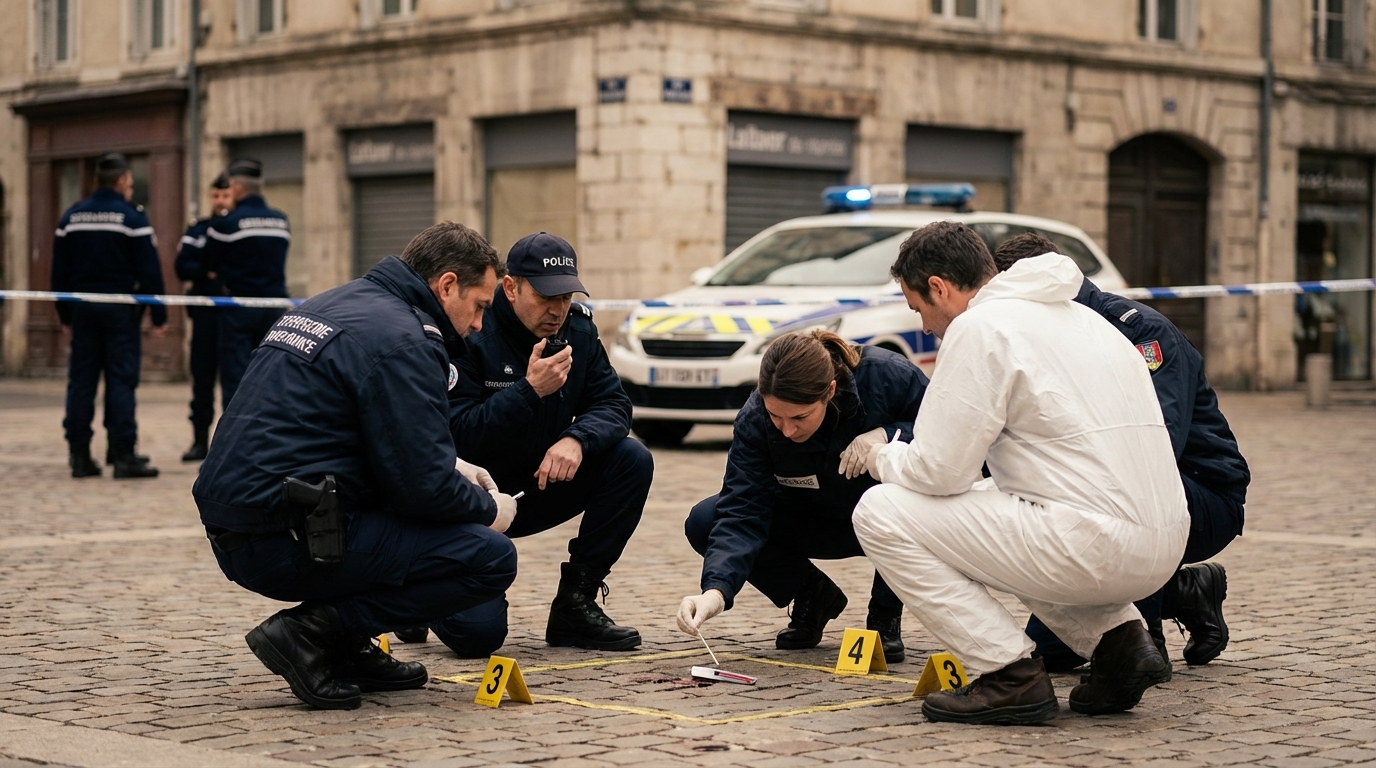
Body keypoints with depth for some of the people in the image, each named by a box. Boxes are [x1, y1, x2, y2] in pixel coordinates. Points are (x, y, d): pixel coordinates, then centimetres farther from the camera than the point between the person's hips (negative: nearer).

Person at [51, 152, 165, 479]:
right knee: (121, 380, -4)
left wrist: (65, 314, 16)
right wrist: (158, 315, -5)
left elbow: (60, 271, 10)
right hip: (121, 311, -4)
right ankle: (124, 455, -6)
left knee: (81, 381, 7)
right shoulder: (132, 218, -8)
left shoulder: (71, 217, 7)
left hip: (82, 308, 4)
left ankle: (79, 455, 7)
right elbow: (150, 271, -10)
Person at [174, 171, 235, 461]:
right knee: (202, 375, 6)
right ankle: (200, 440, 12)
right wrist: (207, 271, -16)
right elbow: (182, 268, 1)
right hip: (205, 313, 3)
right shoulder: (198, 230, 11)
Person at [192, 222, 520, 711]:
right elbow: (422, 486, -15)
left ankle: (349, 649, 15)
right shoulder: (403, 340, -11)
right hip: (288, 541, -10)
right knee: (490, 557, -8)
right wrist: (488, 509, 4)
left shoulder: (334, 305, 19)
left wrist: (449, 470, 22)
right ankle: (312, 633, -8)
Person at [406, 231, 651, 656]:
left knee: (632, 461, -15)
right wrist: (531, 390, -34)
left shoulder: (577, 328, -1)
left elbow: (612, 402, -5)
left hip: (538, 487, 6)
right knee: (477, 634, -22)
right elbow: (458, 437, -26)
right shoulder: (467, 336, -21)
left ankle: (575, 605, -5)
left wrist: (577, 439, -26)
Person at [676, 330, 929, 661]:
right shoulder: (755, 421, -25)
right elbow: (742, 513, -30)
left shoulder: (889, 376, -30)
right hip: (817, 524, 2)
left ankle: (885, 613, -11)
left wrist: (887, 435, -37)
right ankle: (813, 597, 6)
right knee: (704, 523, -18)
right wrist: (715, 591, -45)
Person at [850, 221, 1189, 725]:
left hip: (1096, 548, -9)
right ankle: (1116, 639, 17)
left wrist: (883, 458, 11)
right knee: (987, 503, 37)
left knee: (880, 513, -2)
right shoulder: (1076, 315, 21)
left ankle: (1011, 677, -5)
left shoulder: (979, 328, -7)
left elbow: (938, 471, -11)